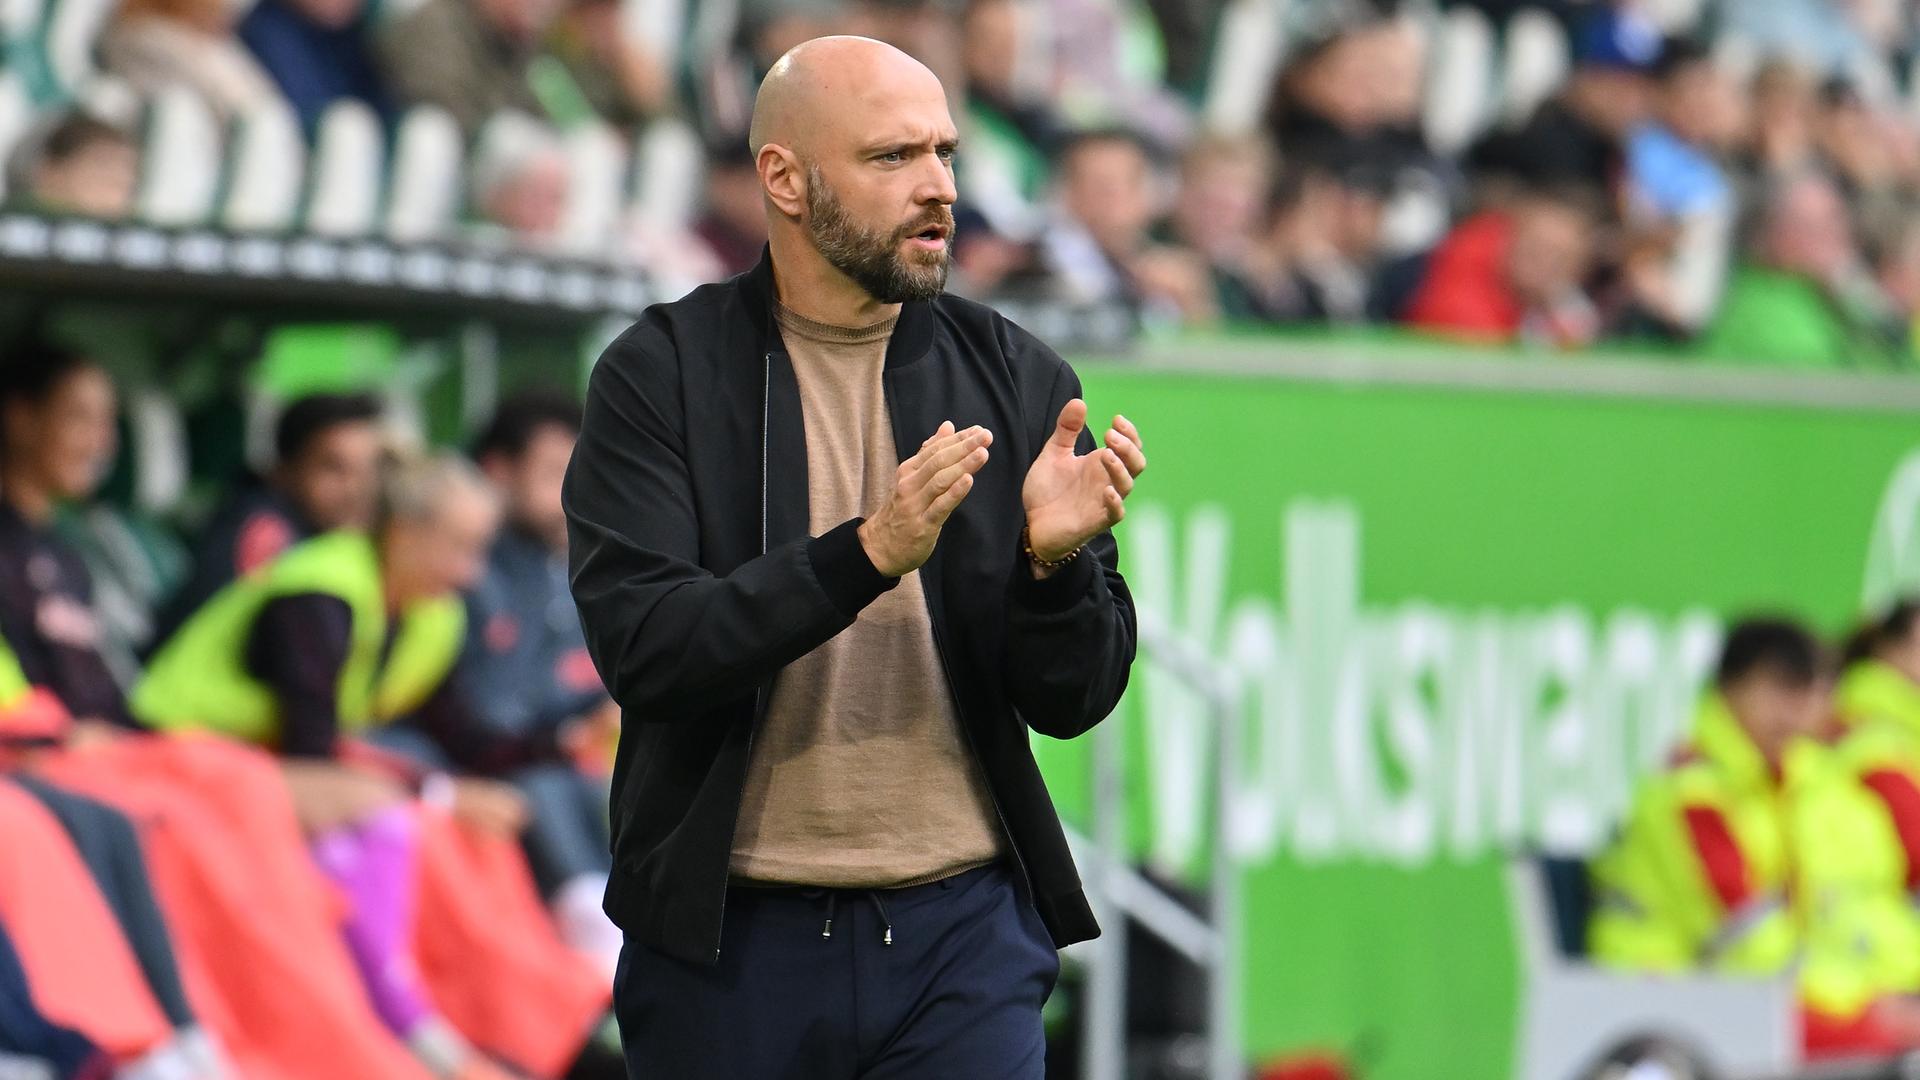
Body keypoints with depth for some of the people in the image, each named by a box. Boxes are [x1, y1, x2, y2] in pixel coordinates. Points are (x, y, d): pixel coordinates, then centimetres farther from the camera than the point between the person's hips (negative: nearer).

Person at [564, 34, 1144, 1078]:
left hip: (963, 931, 1)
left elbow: (1071, 701, 4)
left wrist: (1053, 561, -17)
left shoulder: (1016, 382, 5)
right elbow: (641, 649, -14)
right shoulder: (660, 376, -1)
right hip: (728, 942, -1)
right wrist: (868, 553, -25)